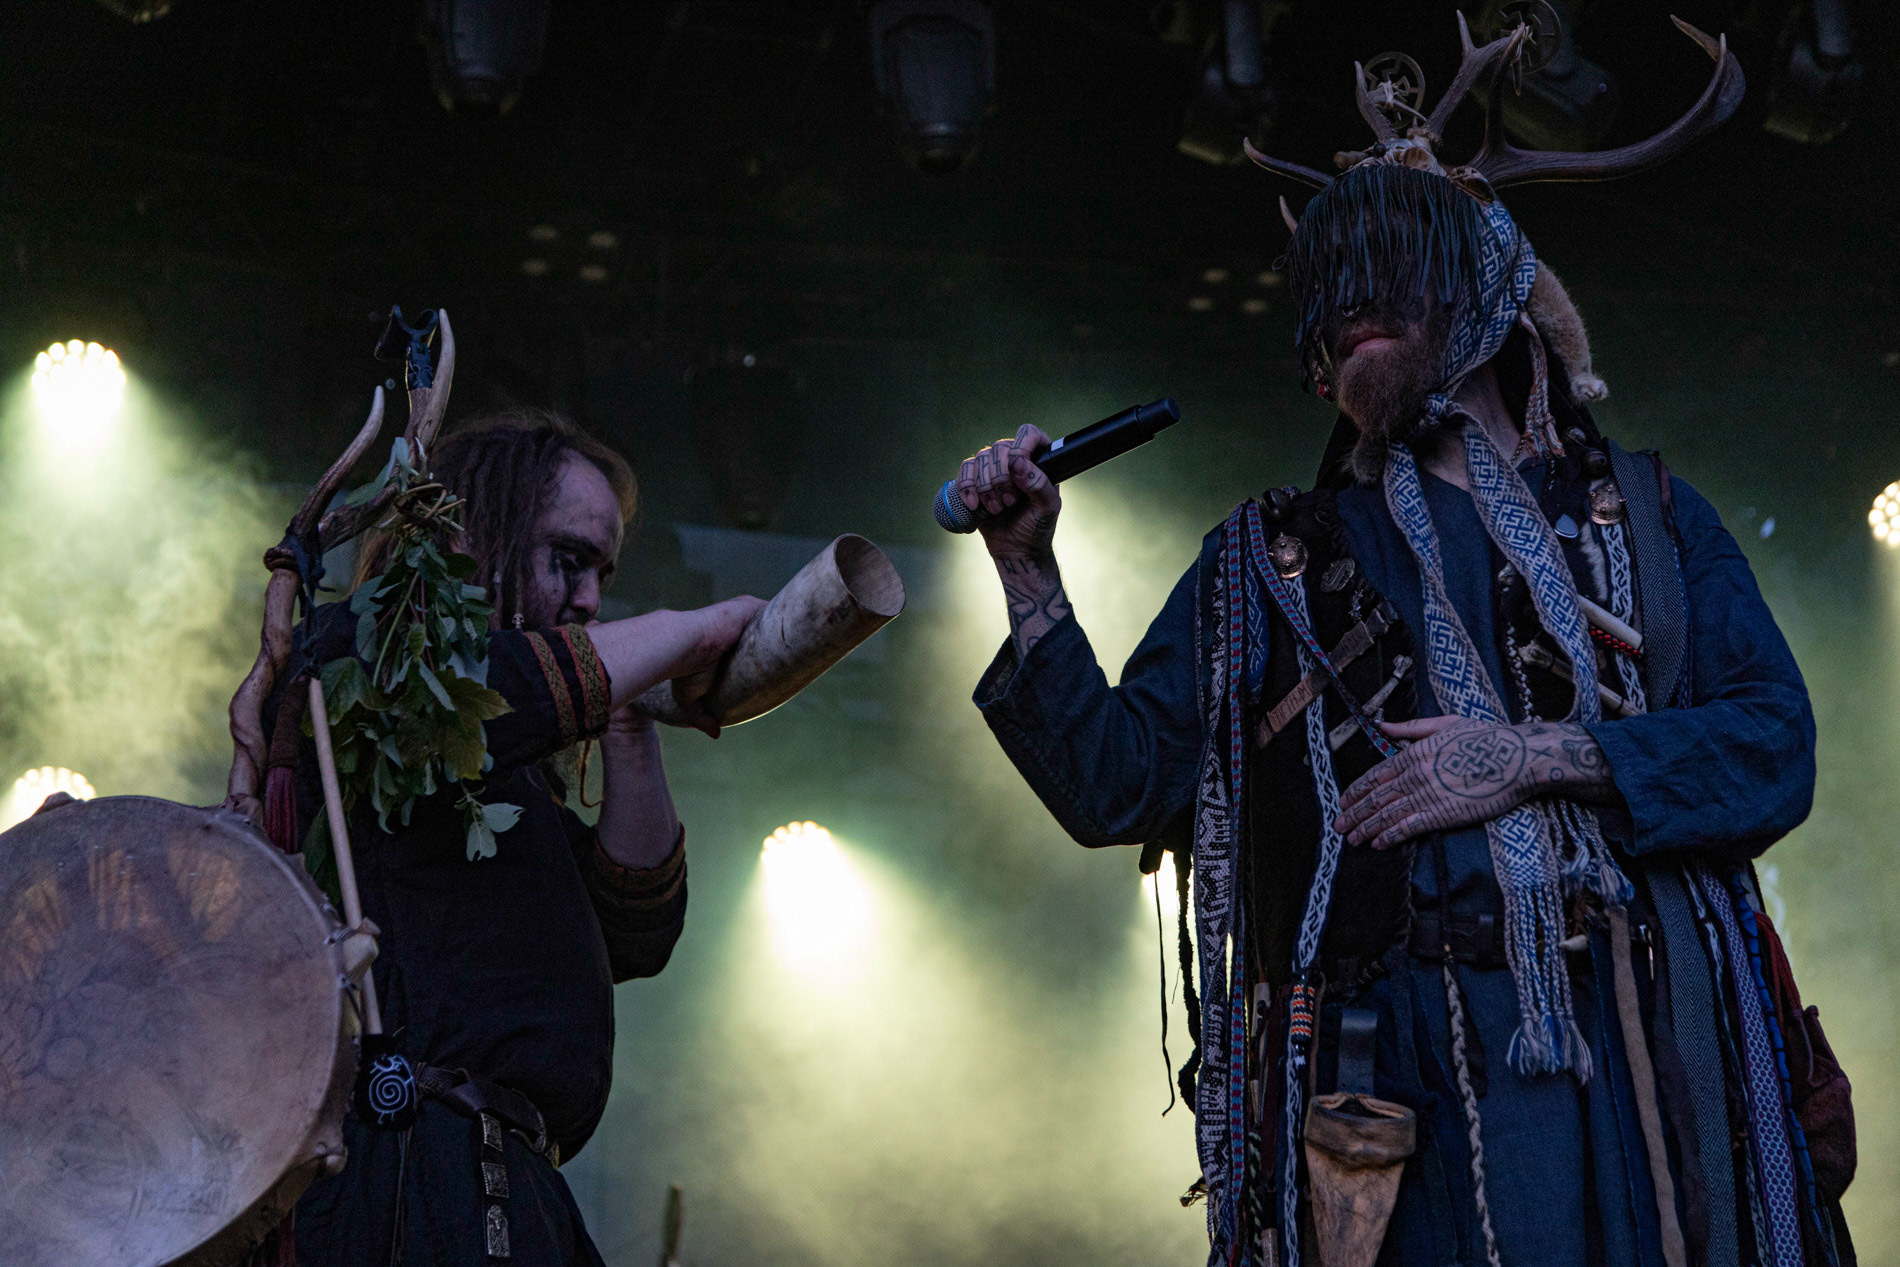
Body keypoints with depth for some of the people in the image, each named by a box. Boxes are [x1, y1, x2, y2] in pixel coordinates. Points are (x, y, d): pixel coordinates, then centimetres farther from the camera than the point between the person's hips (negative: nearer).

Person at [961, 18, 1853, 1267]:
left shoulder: (1644, 511, 14)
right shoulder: (1267, 562, 16)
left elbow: (1775, 745, 3)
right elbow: (1114, 784, 7)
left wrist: (1537, 758, -8)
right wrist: (1031, 575, -3)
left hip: (1649, 1058, 1)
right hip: (1407, 1076, 0)